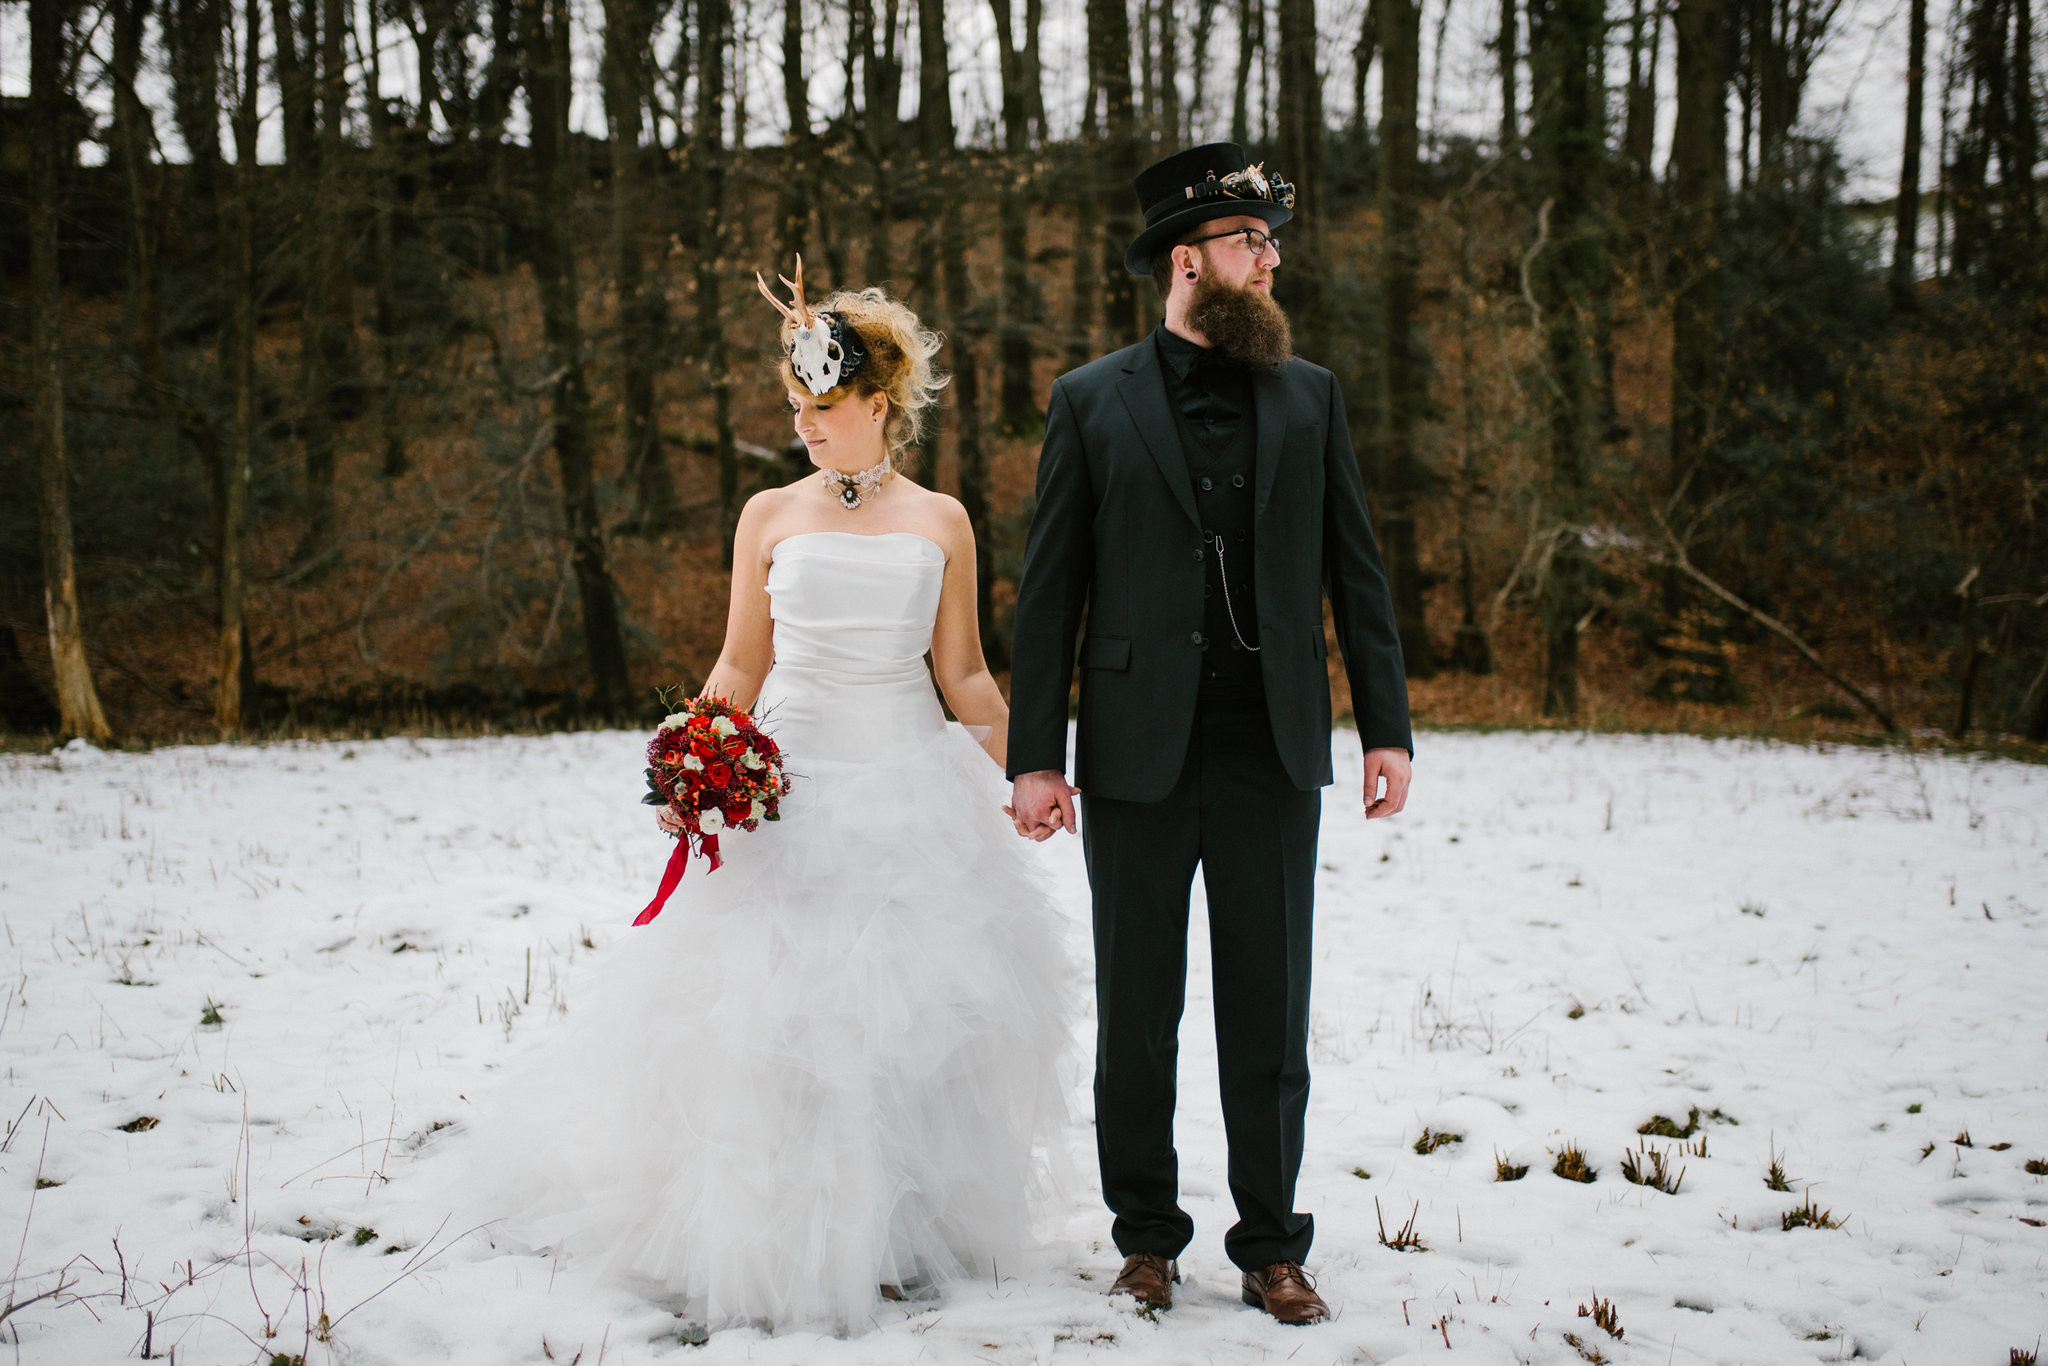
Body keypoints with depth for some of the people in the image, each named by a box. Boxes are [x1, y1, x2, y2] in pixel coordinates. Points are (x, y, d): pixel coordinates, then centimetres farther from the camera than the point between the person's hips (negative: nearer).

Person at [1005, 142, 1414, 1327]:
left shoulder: (1310, 398, 9)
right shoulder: (1093, 402, 2)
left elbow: (1357, 573, 10)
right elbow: (1051, 592, 1)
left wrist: (1388, 727, 2)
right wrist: (1036, 757, -4)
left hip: (1273, 753, 1)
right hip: (1139, 756, -1)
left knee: (1271, 1011, 6)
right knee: (1138, 1011, 8)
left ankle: (1272, 1247, 18)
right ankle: (1147, 1235, 23)